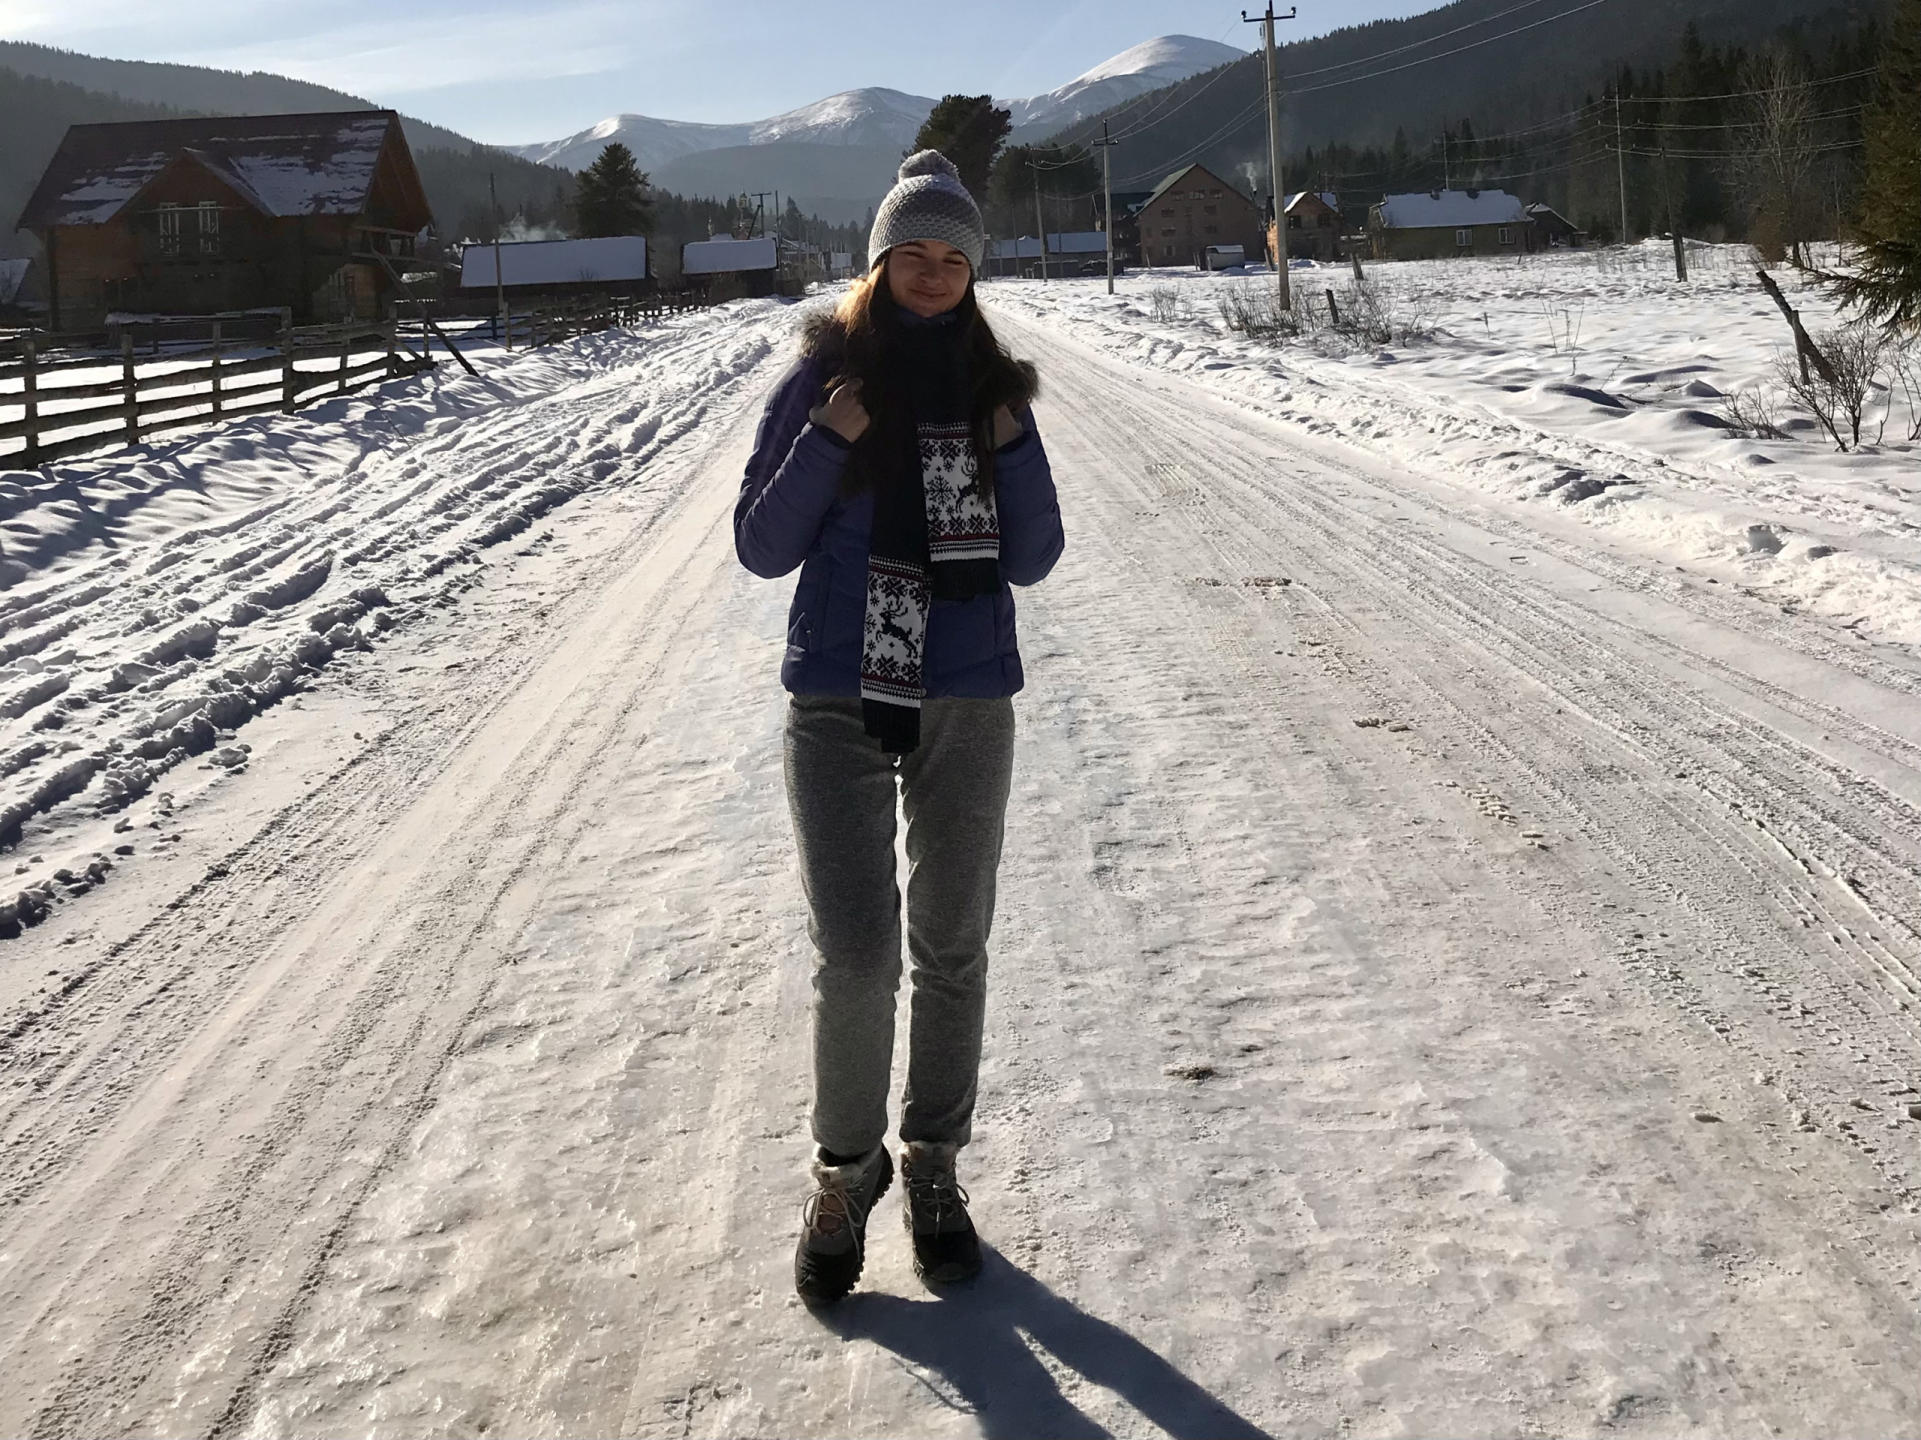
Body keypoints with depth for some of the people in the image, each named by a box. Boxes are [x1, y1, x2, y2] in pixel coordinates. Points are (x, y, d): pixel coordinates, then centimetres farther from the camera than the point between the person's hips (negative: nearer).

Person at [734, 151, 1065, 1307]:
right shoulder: (823, 382, -1)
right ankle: (847, 1166, 17)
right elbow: (763, 550, -3)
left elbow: (1032, 562, 5)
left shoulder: (993, 390, 5)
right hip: (840, 701, -2)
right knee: (856, 954, -7)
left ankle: (934, 1164, 28)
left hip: (968, 703, 2)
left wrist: (1013, 449, -10)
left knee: (951, 950, 10)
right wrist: (828, 442, -15)